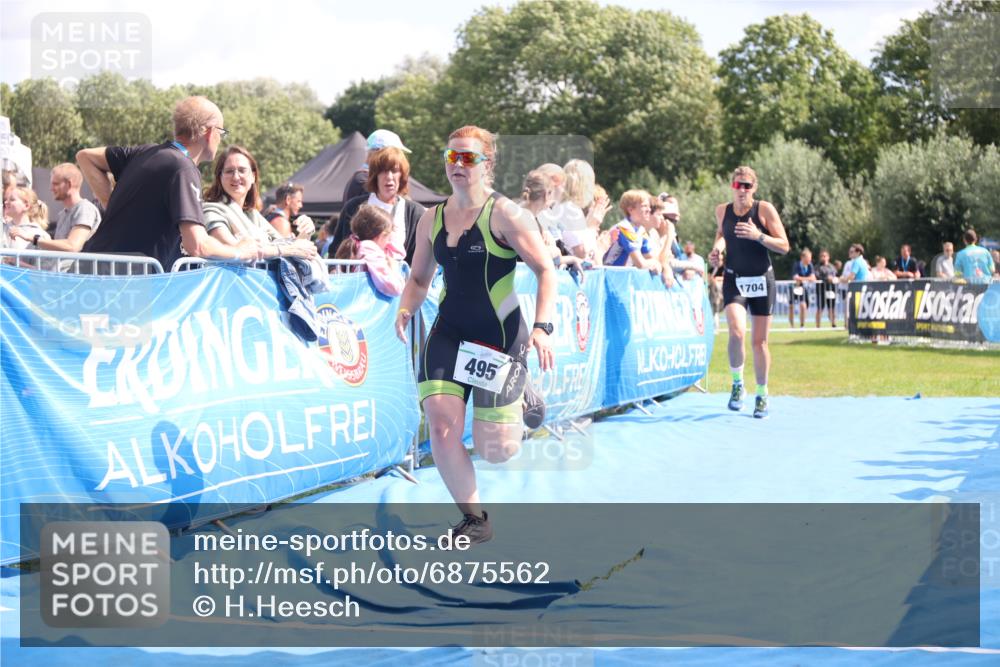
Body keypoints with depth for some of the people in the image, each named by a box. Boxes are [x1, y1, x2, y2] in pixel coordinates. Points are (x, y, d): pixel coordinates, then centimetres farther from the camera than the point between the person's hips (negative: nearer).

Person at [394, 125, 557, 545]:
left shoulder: (504, 214, -9)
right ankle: (474, 520, 4)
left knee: (495, 451, -4)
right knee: (441, 425, -15)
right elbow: (419, 278, 17)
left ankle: (518, 402, 34)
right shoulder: (431, 220, 6)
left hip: (501, 337, -4)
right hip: (449, 333, 4)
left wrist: (542, 326, -21)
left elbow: (545, 270, -10)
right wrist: (406, 309, -4)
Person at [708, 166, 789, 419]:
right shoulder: (722, 210, 0)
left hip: (761, 280, -1)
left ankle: (762, 395, 21)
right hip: (734, 280, 1)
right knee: (737, 331, -23)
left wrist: (758, 236, -24)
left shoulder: (764, 209, -9)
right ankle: (737, 383, -2)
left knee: (759, 341, 5)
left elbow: (784, 246, -9)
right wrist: (717, 248, 1)